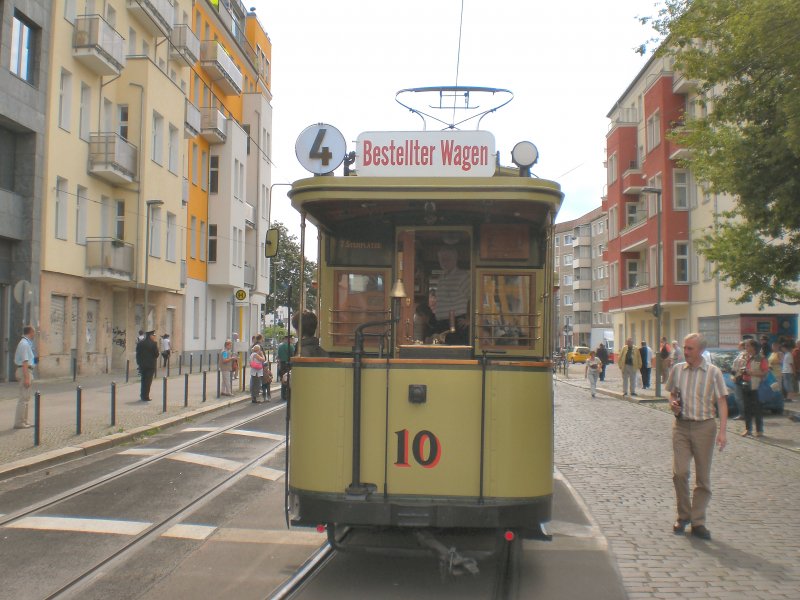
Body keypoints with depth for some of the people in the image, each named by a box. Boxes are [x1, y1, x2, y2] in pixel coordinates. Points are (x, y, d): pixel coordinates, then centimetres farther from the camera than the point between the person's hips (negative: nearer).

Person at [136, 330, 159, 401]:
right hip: (151, 365, -5)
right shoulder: (153, 344, -12)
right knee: (148, 381, 0)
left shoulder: (140, 343, 5)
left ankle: (142, 395, 22)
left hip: (142, 365, 5)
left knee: (143, 380, 17)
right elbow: (156, 354, -11)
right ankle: (145, 397, -1)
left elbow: (138, 354, 6)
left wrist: (139, 362, 12)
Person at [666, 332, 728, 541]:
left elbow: (722, 402, -5)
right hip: (681, 426, 2)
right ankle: (683, 515, 12)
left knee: (703, 477, 5)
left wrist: (722, 431, -13)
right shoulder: (677, 369, 4)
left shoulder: (713, 372, -4)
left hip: (704, 426, -1)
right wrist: (673, 403, -6)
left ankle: (698, 521, 16)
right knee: (679, 472, -7)